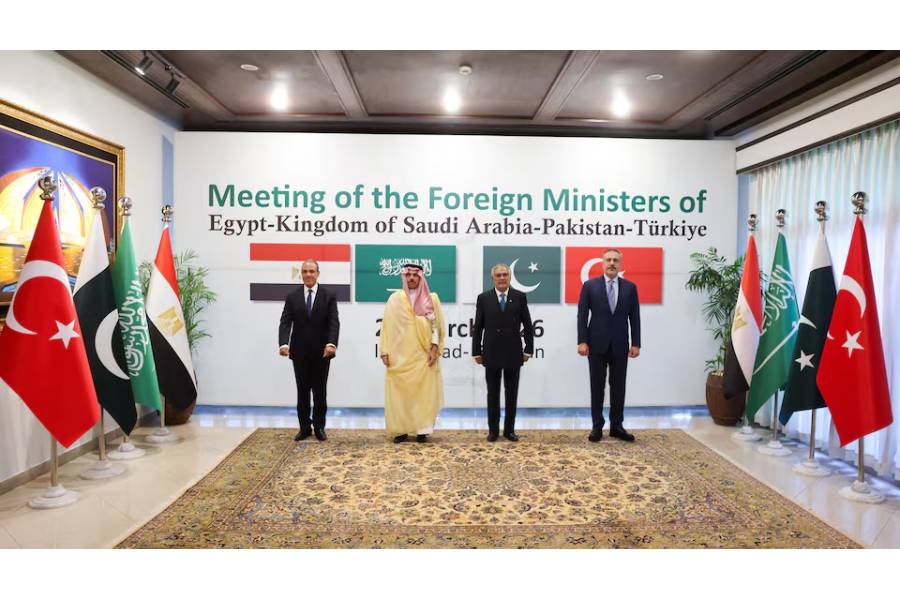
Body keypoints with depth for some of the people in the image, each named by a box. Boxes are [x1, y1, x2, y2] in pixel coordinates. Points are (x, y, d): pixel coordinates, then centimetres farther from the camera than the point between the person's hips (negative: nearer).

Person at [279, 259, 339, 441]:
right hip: (300, 352, 1)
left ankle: (319, 427, 18)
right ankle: (305, 427, 17)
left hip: (321, 351, -1)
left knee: (320, 391, 7)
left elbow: (334, 322, -9)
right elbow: (285, 322, -5)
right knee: (302, 391, 8)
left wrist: (331, 343, -26)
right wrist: (284, 343, -23)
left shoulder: (329, 296, 0)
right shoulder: (292, 297, 4)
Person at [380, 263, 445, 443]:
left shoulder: (432, 299, 5)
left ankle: (422, 430, 10)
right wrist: (385, 351, -2)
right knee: (399, 393, 0)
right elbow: (387, 326, 4)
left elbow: (437, 325, 3)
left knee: (424, 393, 1)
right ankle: (401, 430, 10)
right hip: (399, 355, 0)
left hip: (423, 355, 0)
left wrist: (434, 349, -7)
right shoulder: (395, 299, 5)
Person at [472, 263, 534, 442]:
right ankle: (493, 430, 17)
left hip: (513, 353, 1)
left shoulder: (520, 297, 2)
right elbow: (477, 327, 2)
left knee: (511, 394, 7)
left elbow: (528, 325, 3)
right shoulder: (483, 298, 1)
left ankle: (509, 429, 18)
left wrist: (528, 349, -1)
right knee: (493, 394, 8)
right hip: (491, 354, 0)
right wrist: (477, 352, -1)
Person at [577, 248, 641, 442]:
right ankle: (597, 426, 13)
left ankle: (616, 426, 16)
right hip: (597, 344, -2)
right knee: (597, 387, 4)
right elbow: (582, 315, -2)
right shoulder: (590, 285, 0)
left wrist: (636, 343, -1)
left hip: (620, 345, 2)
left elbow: (634, 317, 5)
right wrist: (582, 341, -9)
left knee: (618, 387, 7)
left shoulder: (630, 287, 6)